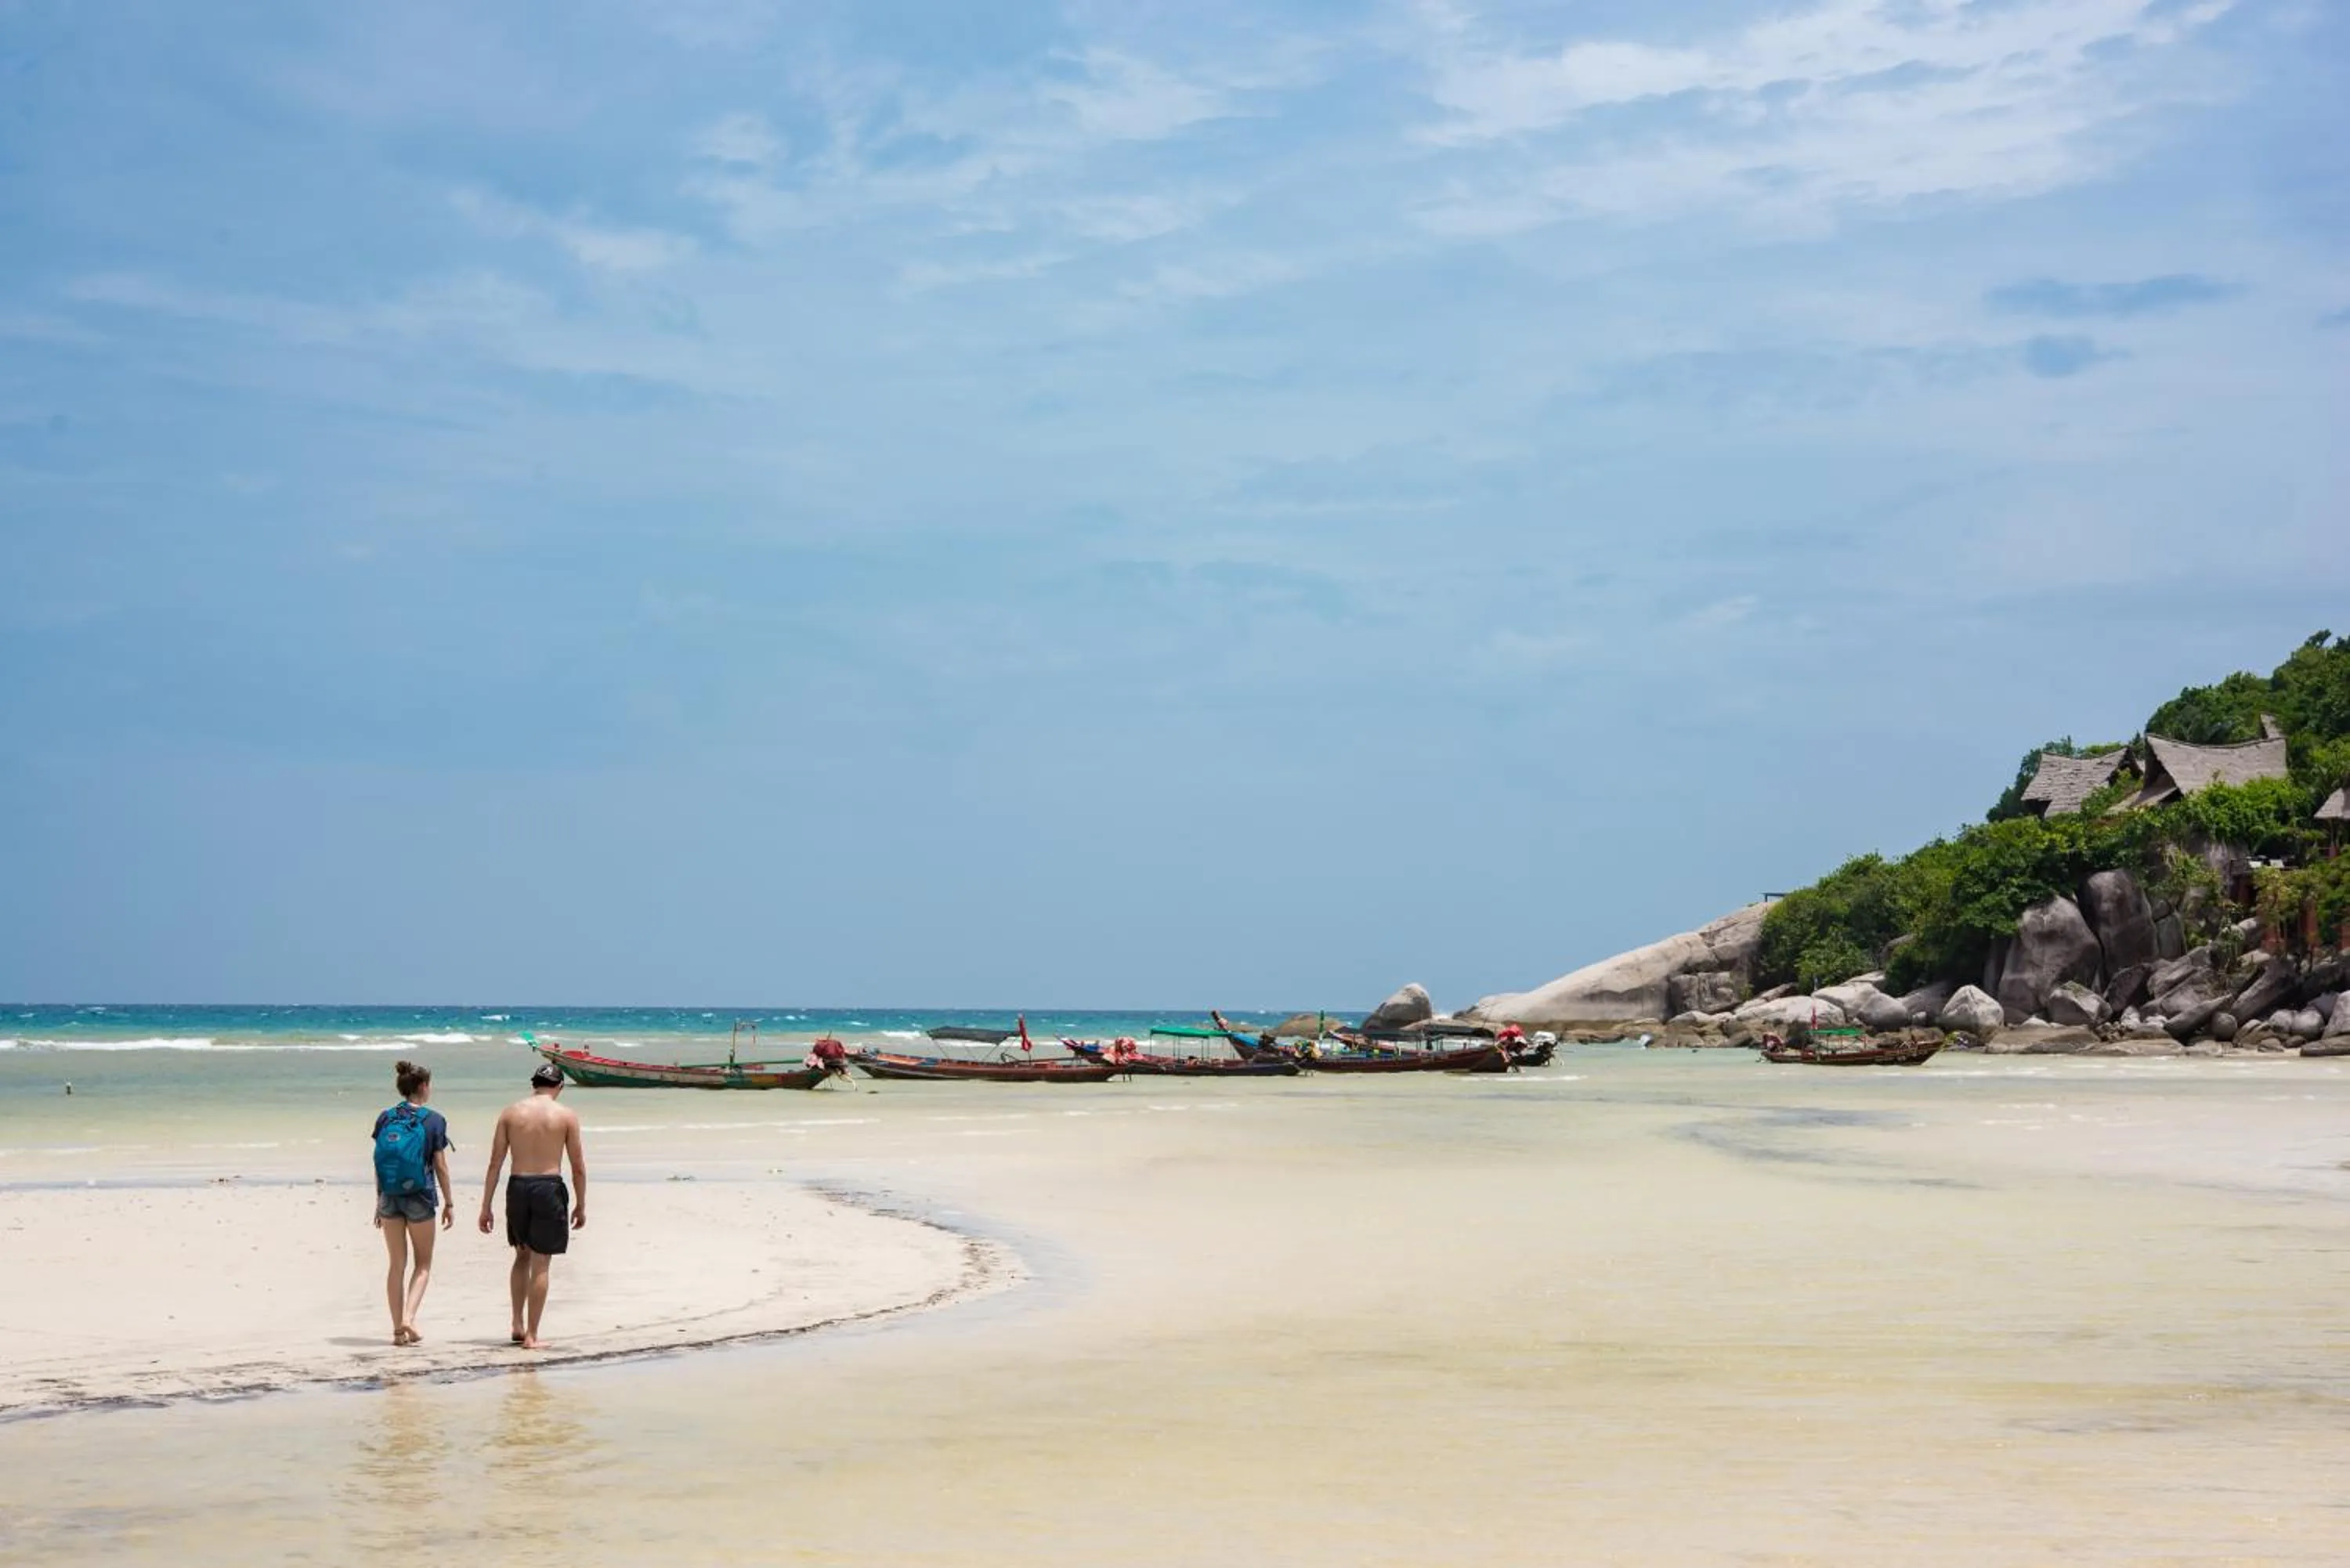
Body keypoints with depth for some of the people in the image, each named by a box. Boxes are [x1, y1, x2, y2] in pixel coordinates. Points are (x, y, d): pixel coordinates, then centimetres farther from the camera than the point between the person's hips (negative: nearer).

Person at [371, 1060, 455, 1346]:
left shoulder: (385, 1119, 3)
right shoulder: (434, 1121, -7)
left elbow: (379, 1164, 5)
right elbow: (440, 1166, -5)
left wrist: (379, 1201, 13)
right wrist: (449, 1203, 3)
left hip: (389, 1197, 3)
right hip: (419, 1198, -3)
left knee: (397, 1264, 12)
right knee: (423, 1264, 10)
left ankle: (398, 1328, 12)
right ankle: (408, 1318, -8)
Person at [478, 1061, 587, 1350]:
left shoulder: (510, 1113, 4)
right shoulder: (566, 1115, -1)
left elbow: (495, 1163, 3)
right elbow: (578, 1167, 0)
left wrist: (486, 1207, 7)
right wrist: (581, 1206, 11)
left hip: (517, 1186, 3)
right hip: (549, 1187, -3)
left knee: (522, 1256, 22)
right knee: (540, 1264, 3)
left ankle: (518, 1324, 19)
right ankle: (531, 1336, 4)